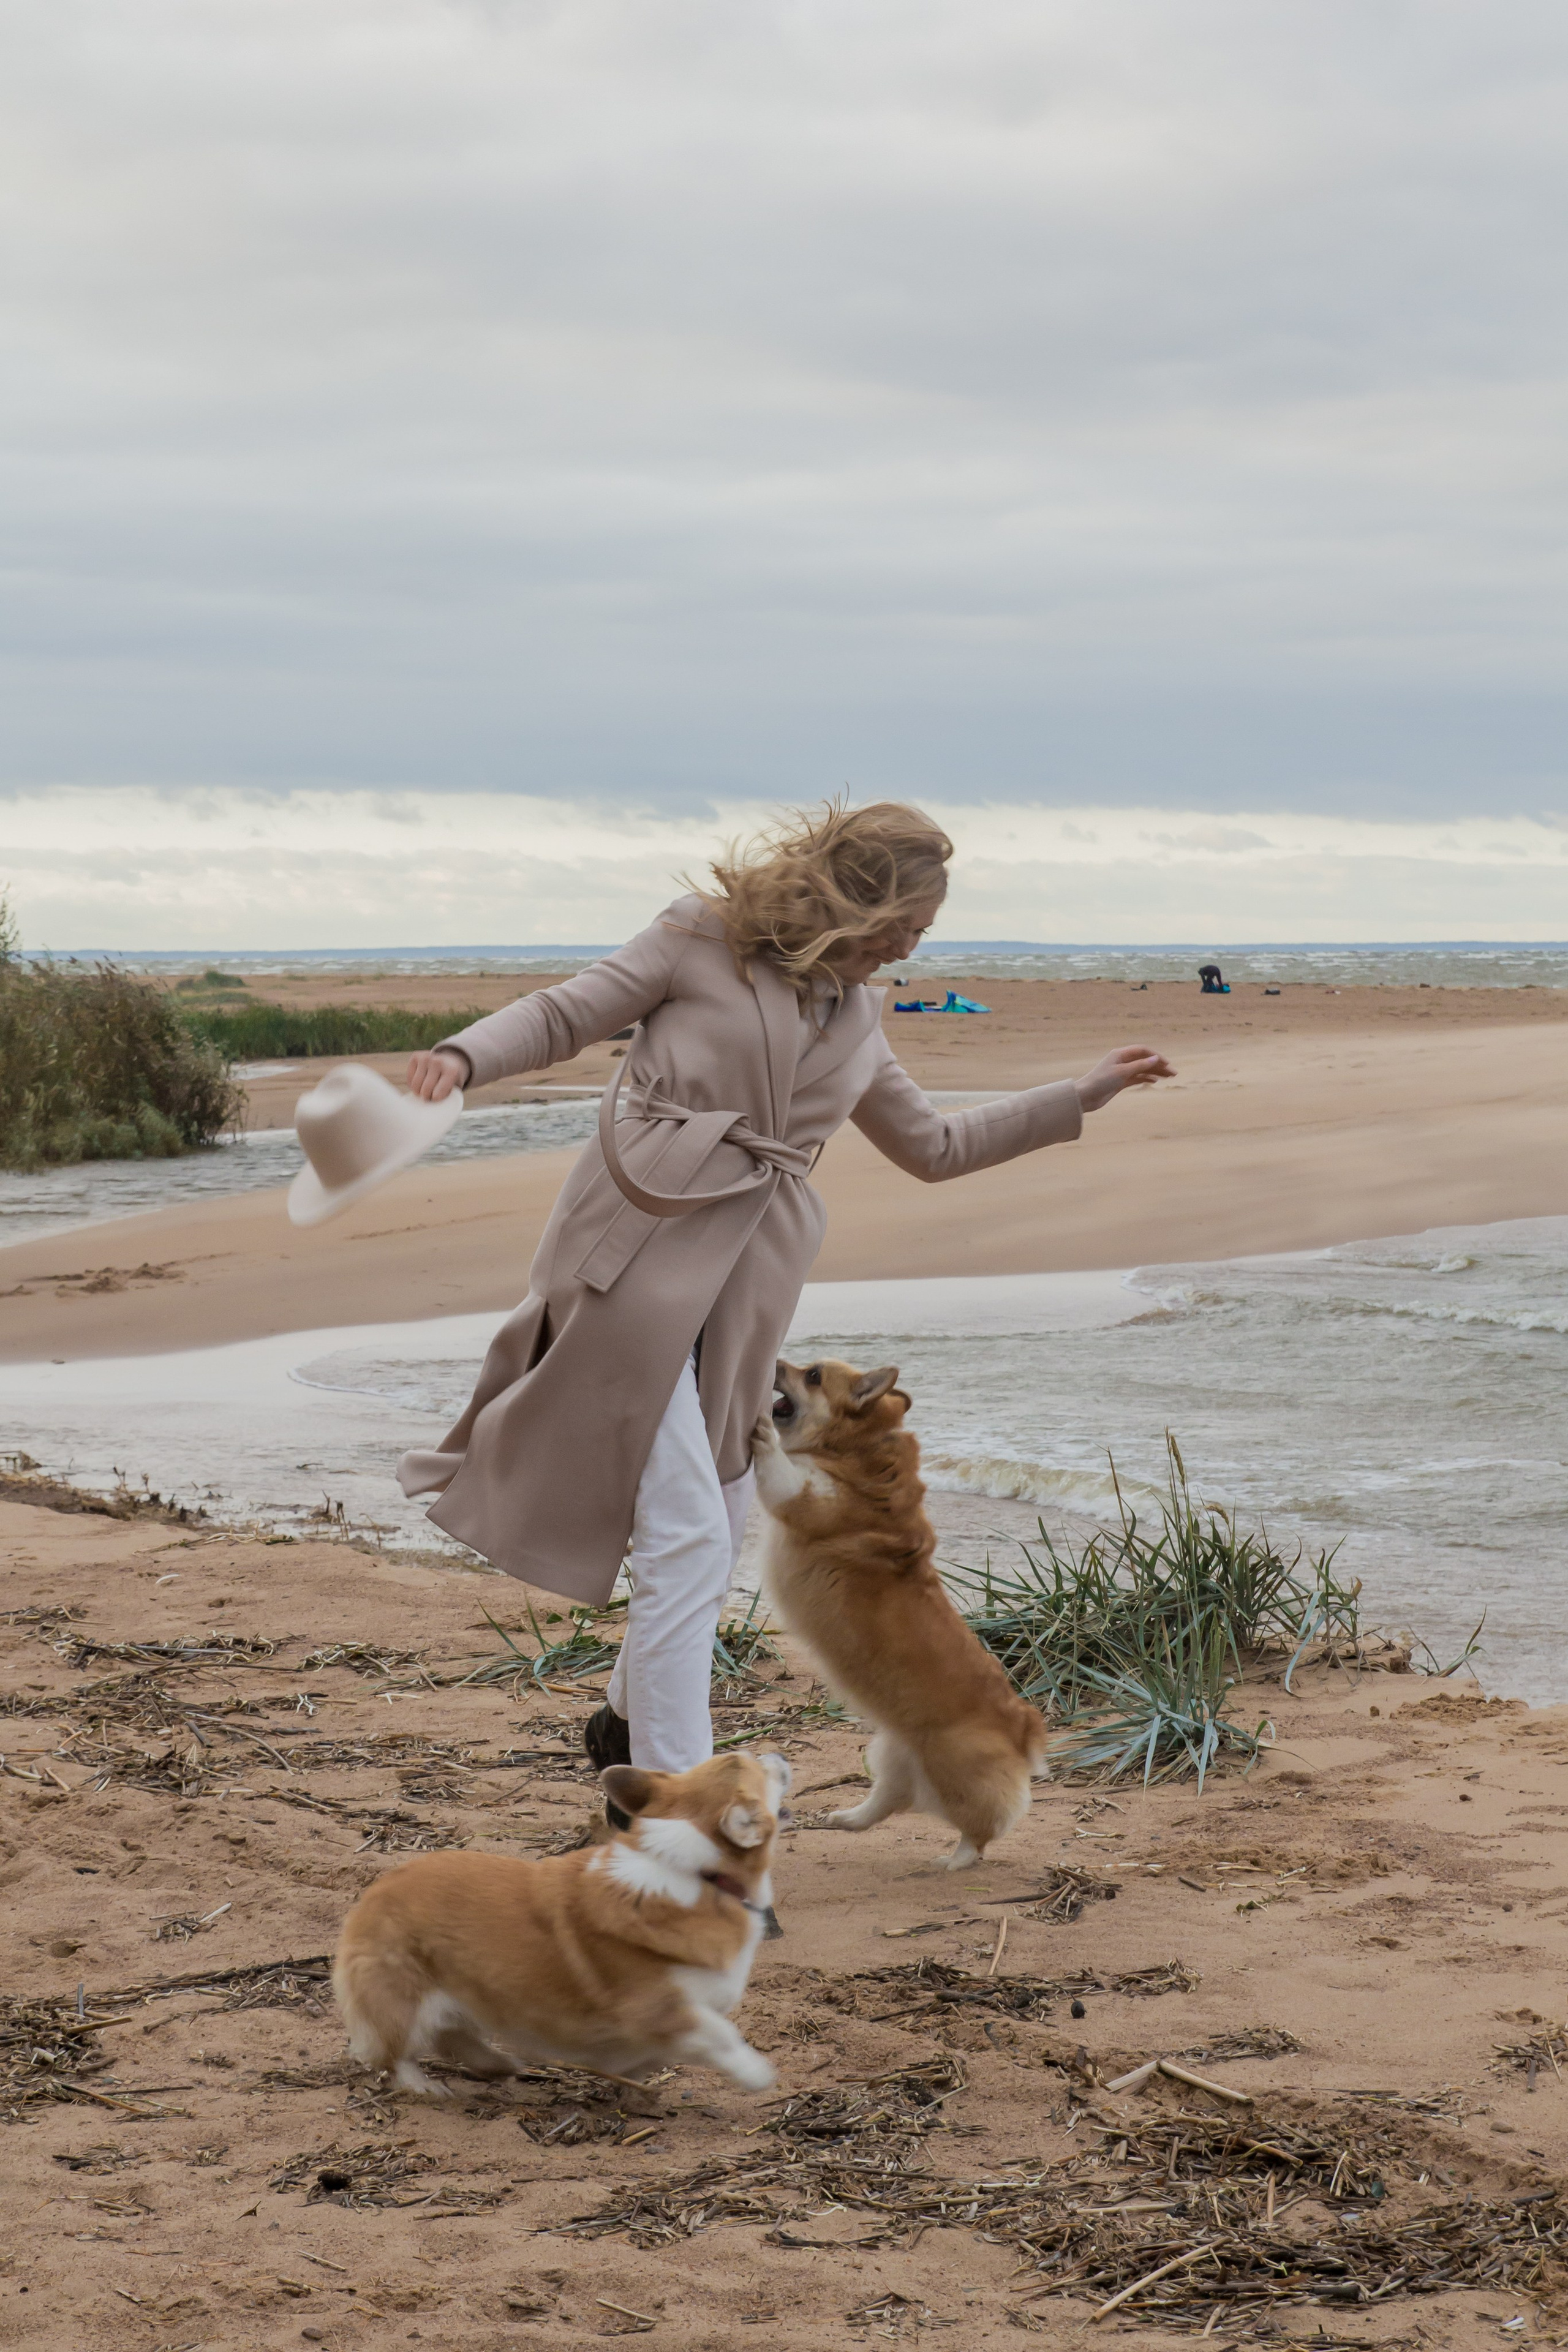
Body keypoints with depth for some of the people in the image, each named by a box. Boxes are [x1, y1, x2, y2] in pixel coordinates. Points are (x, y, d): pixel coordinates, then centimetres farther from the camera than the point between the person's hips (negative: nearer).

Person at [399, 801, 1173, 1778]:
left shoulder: (857, 1018, 18)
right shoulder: (701, 939, 1)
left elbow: (936, 1146, 28)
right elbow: (565, 1016, 1)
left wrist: (1087, 1093, 29)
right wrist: (464, 1056, -19)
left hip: (746, 1284, 7)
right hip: (639, 1256, -7)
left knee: (719, 1522, 15)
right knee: (687, 1532, -12)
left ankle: (636, 1720, 40)